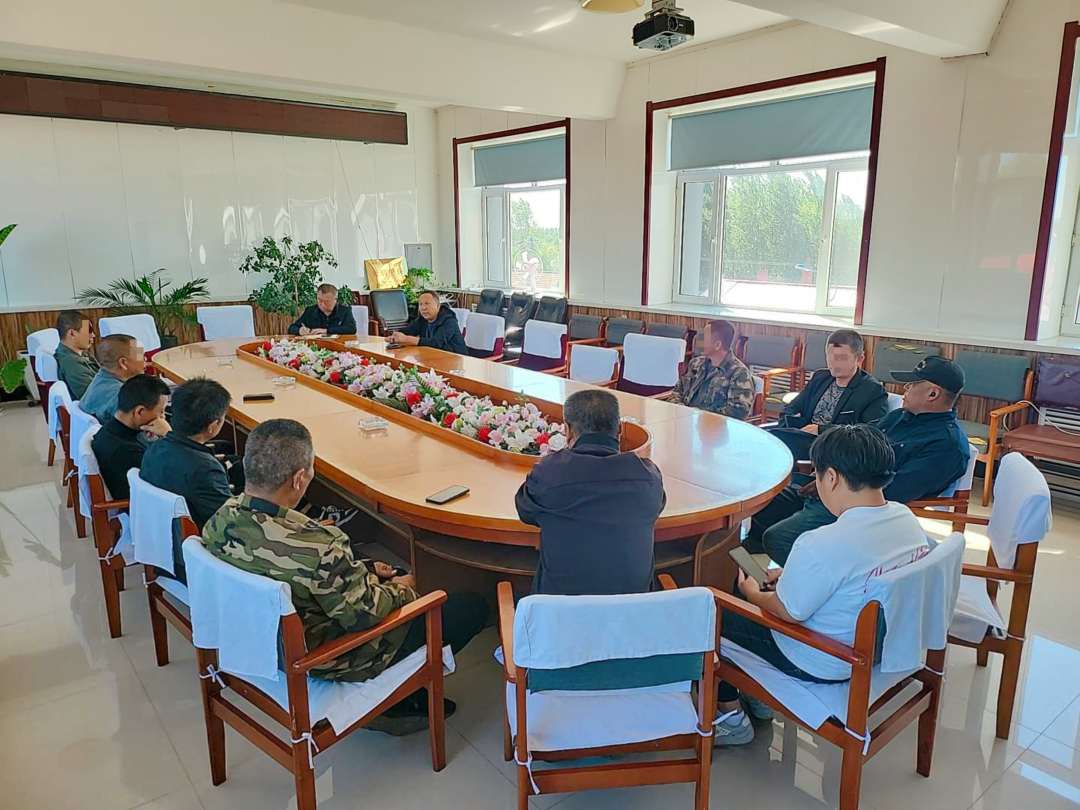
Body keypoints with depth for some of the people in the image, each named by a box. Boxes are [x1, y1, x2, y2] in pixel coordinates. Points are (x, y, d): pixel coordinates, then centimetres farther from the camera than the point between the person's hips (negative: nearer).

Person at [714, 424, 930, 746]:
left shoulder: (822, 545, -35)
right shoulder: (906, 518, -9)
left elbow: (789, 612, -20)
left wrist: (752, 593, -1)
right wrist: (793, 575, 7)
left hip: (824, 665, -8)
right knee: (768, 589, 23)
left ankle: (731, 717, 23)